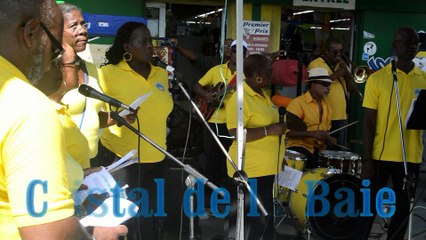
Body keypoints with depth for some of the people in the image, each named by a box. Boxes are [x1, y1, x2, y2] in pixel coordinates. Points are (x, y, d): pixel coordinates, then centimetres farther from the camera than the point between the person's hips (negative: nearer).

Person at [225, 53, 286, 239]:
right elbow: (236, 133, -26)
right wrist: (270, 130, -25)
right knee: (257, 221, -2)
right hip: (251, 170, -9)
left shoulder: (262, 94, 12)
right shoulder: (239, 99, -19)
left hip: (267, 167, 9)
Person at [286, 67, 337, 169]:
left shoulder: (326, 106, 14)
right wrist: (312, 134, -23)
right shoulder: (298, 103, -10)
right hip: (299, 147, -7)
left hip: (319, 149, 7)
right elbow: (287, 131, -15)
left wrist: (328, 139, 1)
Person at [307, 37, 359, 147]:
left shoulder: (341, 65, 16)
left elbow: (354, 90, 10)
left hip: (342, 118, 6)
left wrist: (346, 71, -5)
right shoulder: (315, 65, -4)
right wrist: (335, 75, -16)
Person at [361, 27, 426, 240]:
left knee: (403, 208, 12)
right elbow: (369, 121, -6)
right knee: (369, 205, 5)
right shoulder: (377, 78, -5)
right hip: (381, 154, -3)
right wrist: (367, 159, -10)